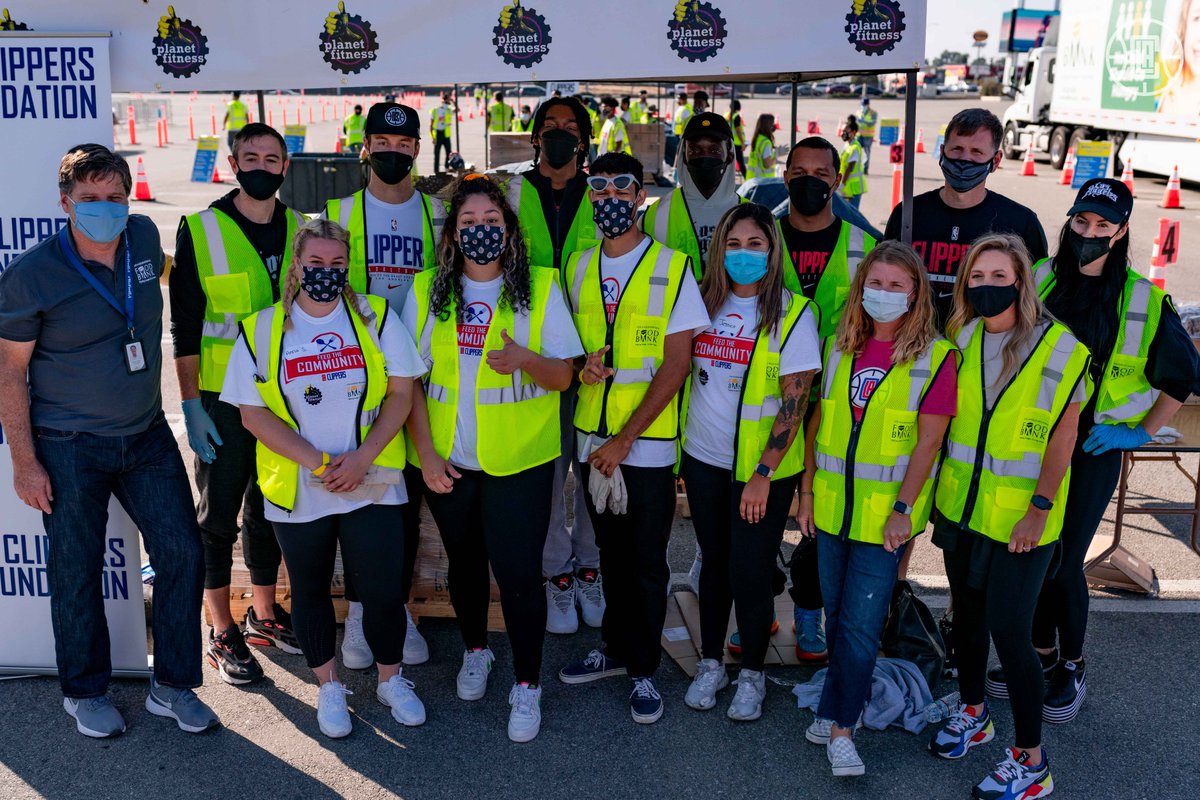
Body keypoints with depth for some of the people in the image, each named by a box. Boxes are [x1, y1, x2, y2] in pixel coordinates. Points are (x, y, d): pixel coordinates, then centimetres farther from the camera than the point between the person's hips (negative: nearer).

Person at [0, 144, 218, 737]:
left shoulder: (145, 238, 0)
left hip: (147, 437, 5)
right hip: (69, 448, -4)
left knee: (182, 554, 4)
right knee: (77, 572, 6)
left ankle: (173, 686, 20)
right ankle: (85, 693, 28)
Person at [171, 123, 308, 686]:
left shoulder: (298, 230, 6)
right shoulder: (201, 230, -7)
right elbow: (184, 327, -7)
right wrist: (190, 405, -11)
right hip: (222, 397, -4)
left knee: (269, 509, 15)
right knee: (219, 515, 5)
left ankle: (264, 615, 32)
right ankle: (222, 633, 18)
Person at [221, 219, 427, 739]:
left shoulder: (376, 316, 0)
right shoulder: (262, 329, -1)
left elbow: (401, 392, -2)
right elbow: (253, 412, -4)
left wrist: (362, 457, -14)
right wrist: (317, 462, -14)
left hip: (372, 485, 0)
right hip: (298, 491, 1)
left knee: (382, 589, 3)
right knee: (310, 591, 13)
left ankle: (390, 680, 27)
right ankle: (328, 688, 33)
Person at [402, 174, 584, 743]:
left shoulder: (541, 287, -2)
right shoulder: (427, 291, 4)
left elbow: (563, 375, -3)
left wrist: (525, 359, -24)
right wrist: (425, 451, -4)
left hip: (520, 459, -2)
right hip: (448, 460, 3)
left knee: (518, 569, -5)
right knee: (464, 561, 16)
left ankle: (526, 685, 13)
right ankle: (475, 651, 41)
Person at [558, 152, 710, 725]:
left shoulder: (673, 267, -8)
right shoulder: (577, 268, 7)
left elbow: (677, 363, -12)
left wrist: (624, 440, -15)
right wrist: (584, 363, -7)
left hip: (648, 441, -4)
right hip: (592, 436, 4)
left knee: (647, 561, 5)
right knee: (611, 552, 16)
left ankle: (643, 670, 19)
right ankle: (615, 649, 33)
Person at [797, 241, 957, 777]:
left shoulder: (934, 356, -8)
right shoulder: (840, 347, 6)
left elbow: (928, 440, -10)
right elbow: (819, 421, 10)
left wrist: (903, 508, -13)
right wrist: (807, 490, 6)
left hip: (884, 513, -4)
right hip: (833, 506, 5)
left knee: (859, 625, -1)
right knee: (836, 616, 15)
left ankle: (840, 727, 12)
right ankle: (841, 707, 31)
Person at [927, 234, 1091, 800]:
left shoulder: (1059, 347, -11)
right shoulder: (960, 338, 2)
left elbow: (1063, 435, -9)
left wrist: (1039, 508, -13)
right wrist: (940, 492, 6)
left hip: (1020, 519, -5)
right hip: (961, 508, 5)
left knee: (1008, 629, -4)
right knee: (968, 611, 18)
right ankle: (973, 715, 39)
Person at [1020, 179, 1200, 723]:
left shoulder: (1144, 302, -5)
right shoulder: (1037, 281, 0)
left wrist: (1141, 433, 0)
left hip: (1093, 450, -3)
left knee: (1065, 561, -1)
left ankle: (1072, 669, 21)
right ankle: (1042, 655, 30)